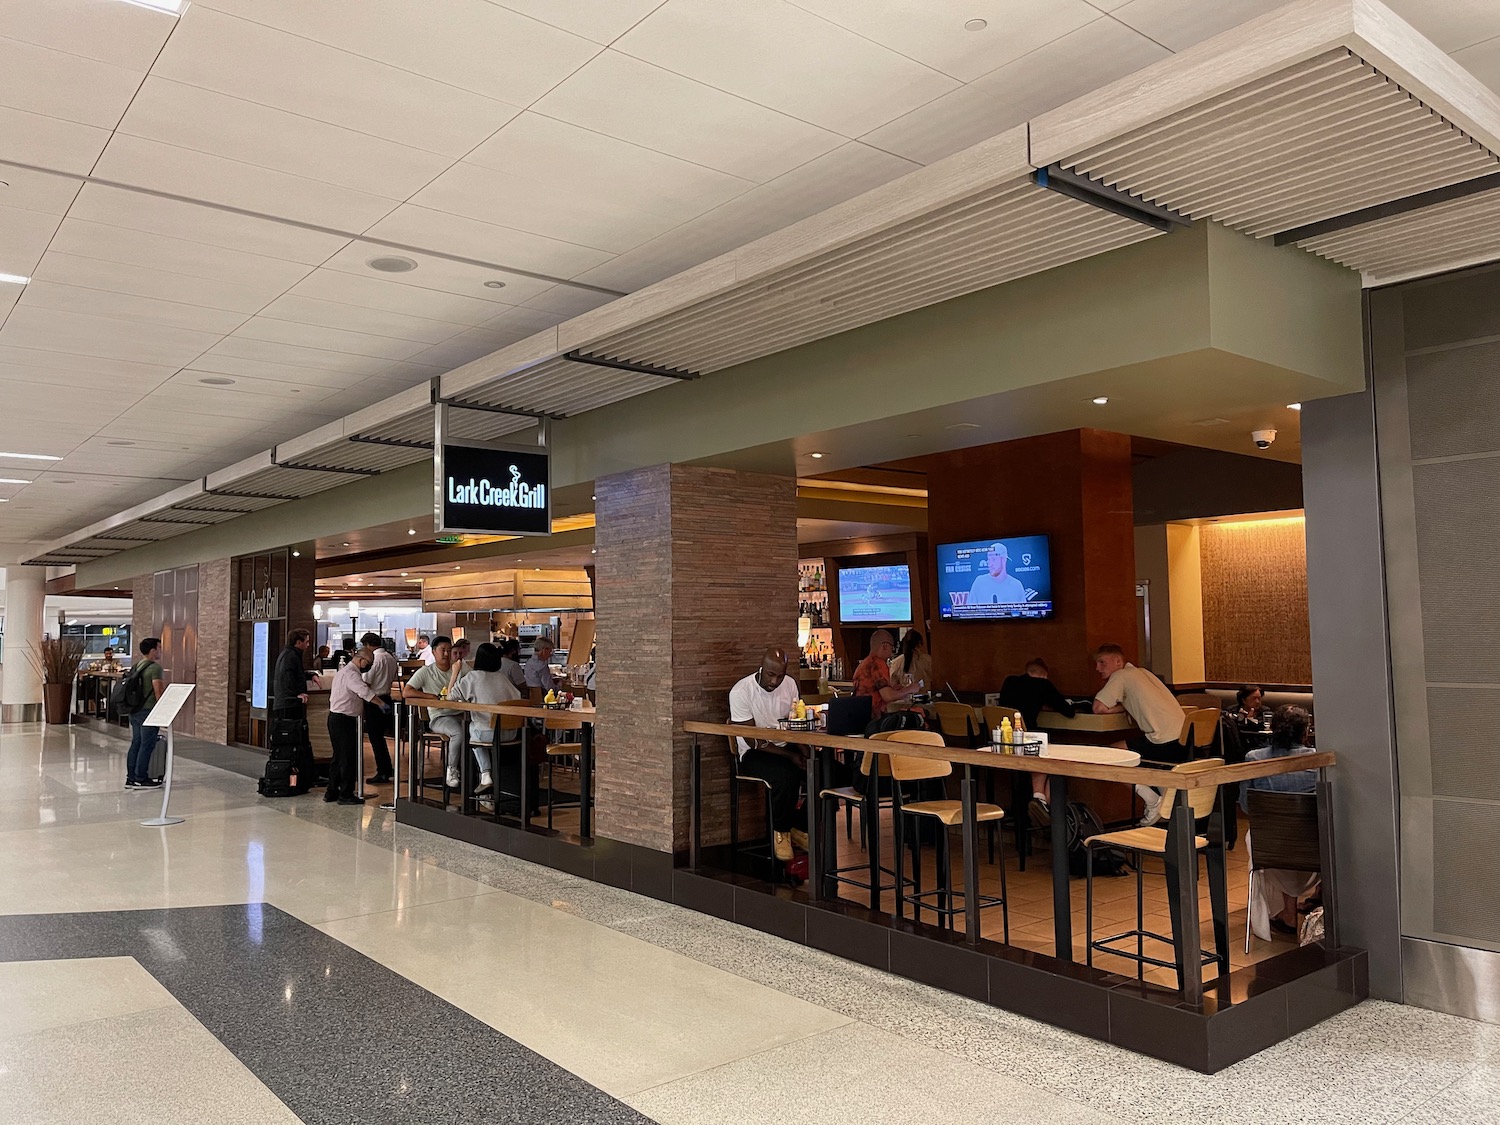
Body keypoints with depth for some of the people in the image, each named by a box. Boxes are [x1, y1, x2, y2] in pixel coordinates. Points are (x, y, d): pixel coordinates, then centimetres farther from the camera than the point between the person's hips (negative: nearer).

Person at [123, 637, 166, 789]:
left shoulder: (136, 666, 13)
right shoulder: (155, 668, -14)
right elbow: (158, 692, -17)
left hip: (135, 711, 9)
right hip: (148, 711, -9)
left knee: (136, 744, 12)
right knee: (147, 745, -2)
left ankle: (131, 778, 15)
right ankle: (141, 779, 1)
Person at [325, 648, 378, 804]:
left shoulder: (345, 670, 18)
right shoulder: (351, 673, -17)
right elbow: (365, 692, -28)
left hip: (335, 717, 11)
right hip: (344, 720, -11)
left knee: (339, 756, 17)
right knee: (349, 757, -4)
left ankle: (332, 792, 22)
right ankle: (346, 795, 1)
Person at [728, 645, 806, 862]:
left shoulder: (790, 684, 4)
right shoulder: (741, 692, -14)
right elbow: (753, 741, -15)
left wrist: (803, 751, -15)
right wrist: (790, 755, -23)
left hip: (787, 747, 5)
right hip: (754, 754, -5)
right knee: (786, 774, -36)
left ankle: (801, 828, -1)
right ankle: (781, 831, -8)